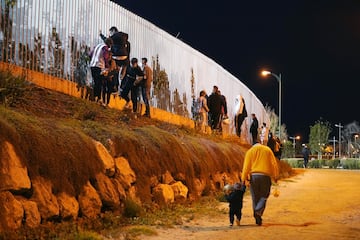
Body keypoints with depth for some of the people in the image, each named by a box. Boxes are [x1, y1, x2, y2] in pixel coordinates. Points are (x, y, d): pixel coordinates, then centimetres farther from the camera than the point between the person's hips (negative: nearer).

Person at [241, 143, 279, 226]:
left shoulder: (250, 151, 10)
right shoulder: (268, 150, 12)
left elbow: (246, 165, 2)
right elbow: (274, 164, 7)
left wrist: (244, 178, 1)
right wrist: (275, 176, 11)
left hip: (254, 176, 1)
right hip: (265, 176, -1)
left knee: (255, 197, 9)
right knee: (263, 196, 7)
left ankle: (257, 219, 11)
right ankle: (258, 211, -18)